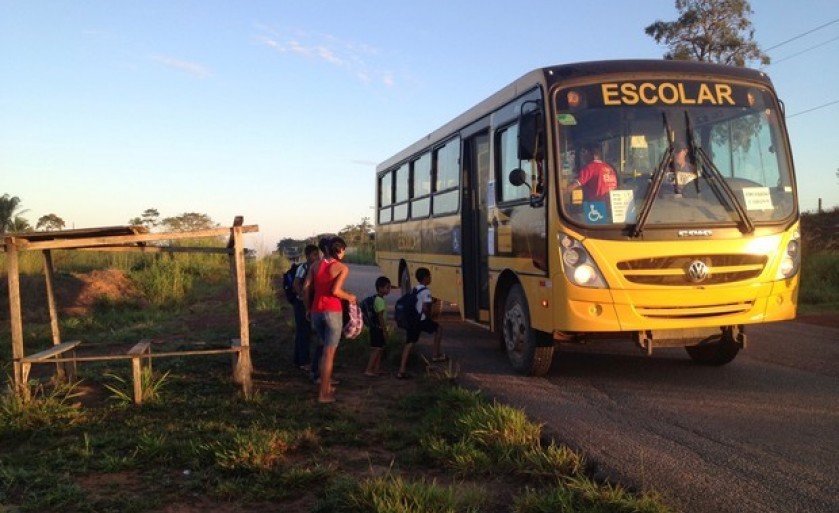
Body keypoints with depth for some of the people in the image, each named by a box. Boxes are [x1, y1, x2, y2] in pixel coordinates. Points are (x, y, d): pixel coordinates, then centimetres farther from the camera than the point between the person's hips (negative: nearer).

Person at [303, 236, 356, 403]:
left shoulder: (316, 265, 9)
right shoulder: (343, 268, -6)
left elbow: (305, 288, 5)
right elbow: (335, 290, -20)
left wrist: (308, 308, 17)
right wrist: (349, 297, -3)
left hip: (316, 311, 6)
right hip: (332, 312, -6)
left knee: (327, 349, 22)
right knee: (329, 353, 0)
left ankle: (327, 385, 29)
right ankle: (323, 393, 3)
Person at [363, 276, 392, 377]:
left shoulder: (376, 298, 13)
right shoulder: (379, 300, -18)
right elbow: (380, 316, -20)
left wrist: (384, 328, 21)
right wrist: (384, 329, -17)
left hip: (377, 328, 10)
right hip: (378, 328, -10)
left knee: (380, 349, 13)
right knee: (377, 349, -6)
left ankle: (376, 370, 17)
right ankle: (368, 370, -4)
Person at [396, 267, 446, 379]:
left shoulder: (415, 289, 16)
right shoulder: (426, 291, -11)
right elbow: (425, 308, -19)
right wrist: (430, 318, -3)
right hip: (422, 320, -7)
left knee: (409, 344, 6)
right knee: (439, 328, 16)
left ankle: (402, 371, 1)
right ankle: (436, 355, 19)